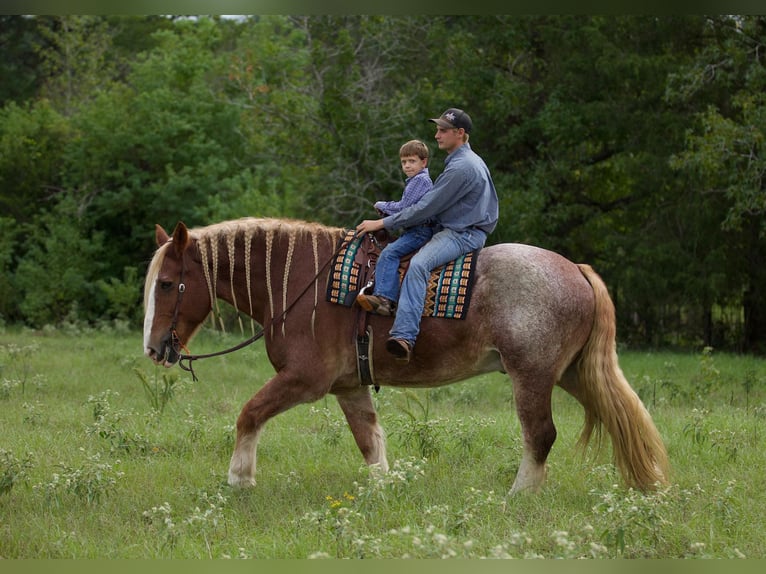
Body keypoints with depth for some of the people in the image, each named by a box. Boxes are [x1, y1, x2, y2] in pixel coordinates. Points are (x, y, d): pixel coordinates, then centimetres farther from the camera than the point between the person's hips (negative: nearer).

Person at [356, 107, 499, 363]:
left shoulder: (462, 167, -18)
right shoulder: (466, 160, 18)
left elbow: (427, 208, -19)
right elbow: (436, 204, 24)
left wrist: (383, 223, -14)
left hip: (464, 234, -12)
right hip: (452, 228, 12)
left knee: (418, 264, -36)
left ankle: (404, 336, -48)